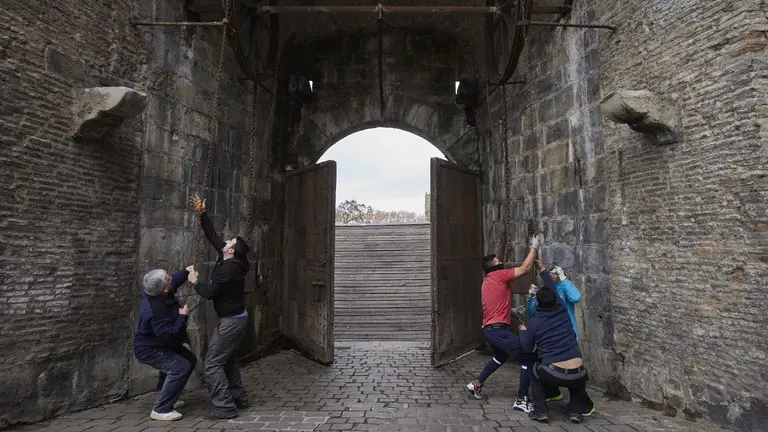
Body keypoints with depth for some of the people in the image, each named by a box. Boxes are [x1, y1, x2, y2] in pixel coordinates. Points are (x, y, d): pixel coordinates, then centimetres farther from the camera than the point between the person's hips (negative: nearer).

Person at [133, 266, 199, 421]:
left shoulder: (156, 293, -9)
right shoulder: (156, 310, -38)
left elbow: (174, 281, 12)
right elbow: (170, 335, -35)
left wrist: (186, 272, 0)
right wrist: (182, 316, -27)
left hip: (160, 343, 10)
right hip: (149, 349, -10)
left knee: (190, 360, 16)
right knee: (180, 367, -24)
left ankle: (168, 398, 27)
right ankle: (161, 409, -12)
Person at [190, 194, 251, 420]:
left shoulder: (228, 268, -24)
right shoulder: (230, 260, 2)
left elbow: (209, 292, -20)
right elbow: (213, 236, 8)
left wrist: (194, 283, -1)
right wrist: (202, 214, 6)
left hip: (231, 321, -10)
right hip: (235, 318, 10)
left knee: (212, 363, -4)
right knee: (226, 359, 20)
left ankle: (225, 407, 1)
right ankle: (239, 398, 29)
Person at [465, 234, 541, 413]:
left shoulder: (488, 281, 18)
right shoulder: (498, 275, -9)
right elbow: (525, 268, -8)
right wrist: (534, 247, 1)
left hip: (489, 329, 10)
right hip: (498, 330, -10)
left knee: (500, 357, 33)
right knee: (528, 358, -3)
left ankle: (476, 384, 35)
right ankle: (521, 400, 1)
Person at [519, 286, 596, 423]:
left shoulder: (533, 322, 1)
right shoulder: (563, 311, 8)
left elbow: (527, 348, 12)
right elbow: (556, 297, 29)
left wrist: (523, 331, 29)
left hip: (553, 374, -3)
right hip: (577, 375, 3)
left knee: (535, 372, 29)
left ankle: (540, 411, 17)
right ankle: (576, 410, 22)